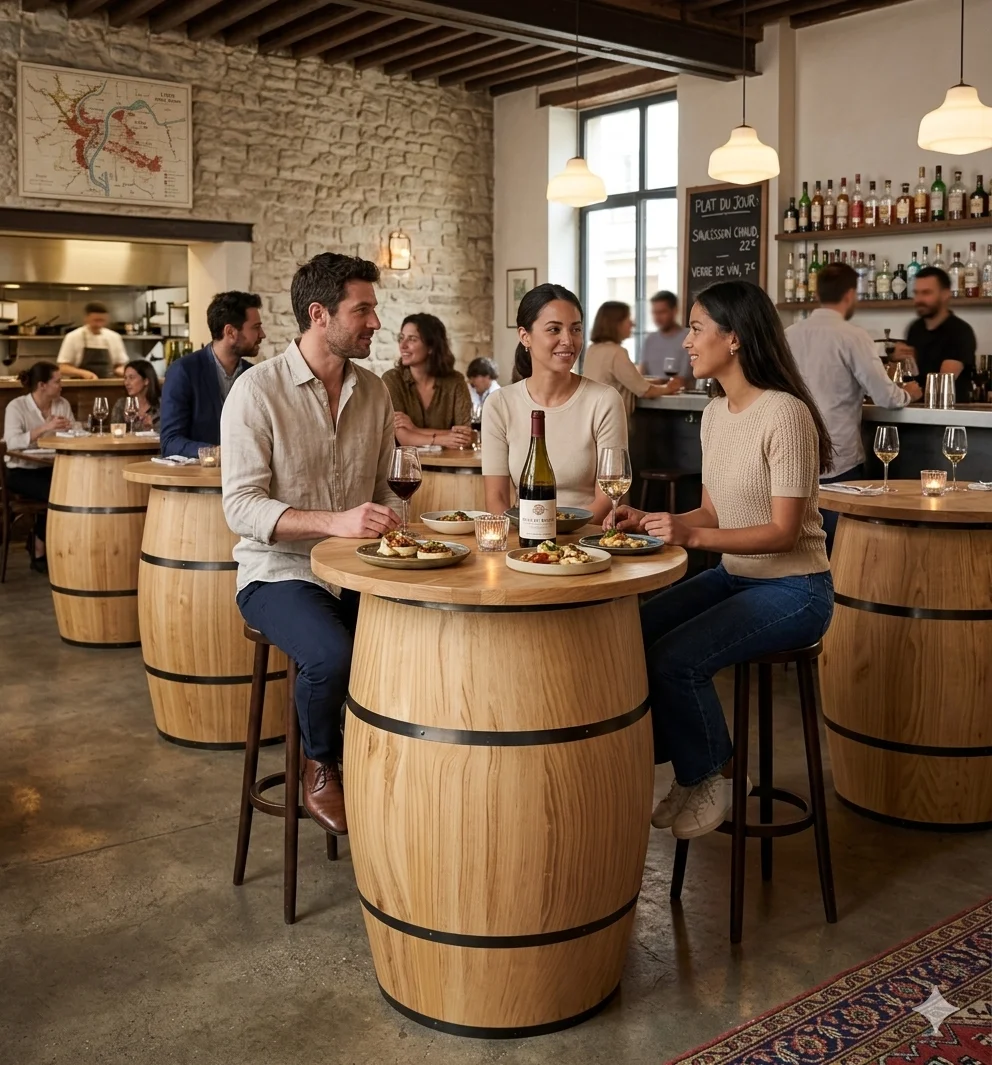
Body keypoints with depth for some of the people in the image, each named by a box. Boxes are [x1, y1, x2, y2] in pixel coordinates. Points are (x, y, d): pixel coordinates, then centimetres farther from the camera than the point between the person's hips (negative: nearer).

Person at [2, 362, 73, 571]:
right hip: (20, 471, -5)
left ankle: (41, 544, -4)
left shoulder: (63, 404, 4)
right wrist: (45, 428, -33)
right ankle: (39, 552, -5)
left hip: (51, 468, 5)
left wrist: (68, 428, -18)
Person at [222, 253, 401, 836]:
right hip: (280, 570, -5)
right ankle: (320, 767, 0)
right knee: (333, 656, -31)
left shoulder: (374, 391, 7)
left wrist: (389, 526, -6)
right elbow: (242, 507, -17)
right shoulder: (258, 389, -10)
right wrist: (335, 521, -30)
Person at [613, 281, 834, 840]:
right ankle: (689, 769, 7)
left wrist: (694, 535, -31)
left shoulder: (784, 415, -19)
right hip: (734, 578, 8)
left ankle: (713, 779, 3)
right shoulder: (715, 414, 7)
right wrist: (652, 521, -5)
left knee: (675, 658, -24)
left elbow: (783, 531, -21)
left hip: (793, 589, -8)